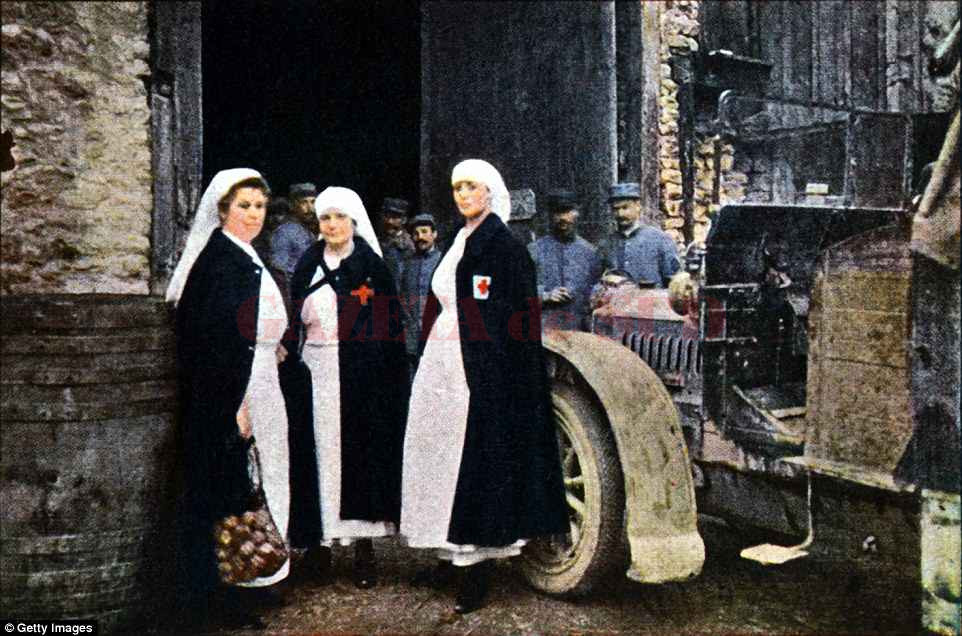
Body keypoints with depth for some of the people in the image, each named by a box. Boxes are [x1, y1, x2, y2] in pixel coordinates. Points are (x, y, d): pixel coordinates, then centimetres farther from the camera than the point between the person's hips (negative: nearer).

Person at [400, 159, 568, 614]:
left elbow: (518, 321, -13)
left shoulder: (506, 247, -8)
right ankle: (453, 554, 23)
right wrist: (427, 363, 16)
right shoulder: (458, 243, 15)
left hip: (482, 372, -8)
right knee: (443, 453, 11)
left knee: (477, 455, -3)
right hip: (442, 367, 8)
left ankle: (479, 565, 8)